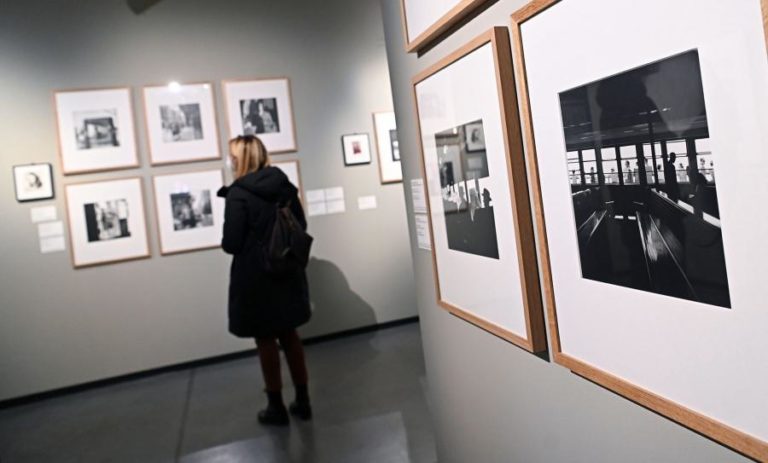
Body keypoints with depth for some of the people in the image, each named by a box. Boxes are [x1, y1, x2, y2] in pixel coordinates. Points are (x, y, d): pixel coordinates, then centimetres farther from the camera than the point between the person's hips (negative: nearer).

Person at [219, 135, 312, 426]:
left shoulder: (237, 194, -15)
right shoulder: (285, 186, 3)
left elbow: (231, 243, -15)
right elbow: (301, 227, 9)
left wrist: (226, 243, 7)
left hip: (255, 277, -5)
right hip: (288, 272, 6)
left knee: (266, 340, 8)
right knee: (290, 336, 16)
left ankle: (276, 407, 20)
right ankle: (302, 401, 24)